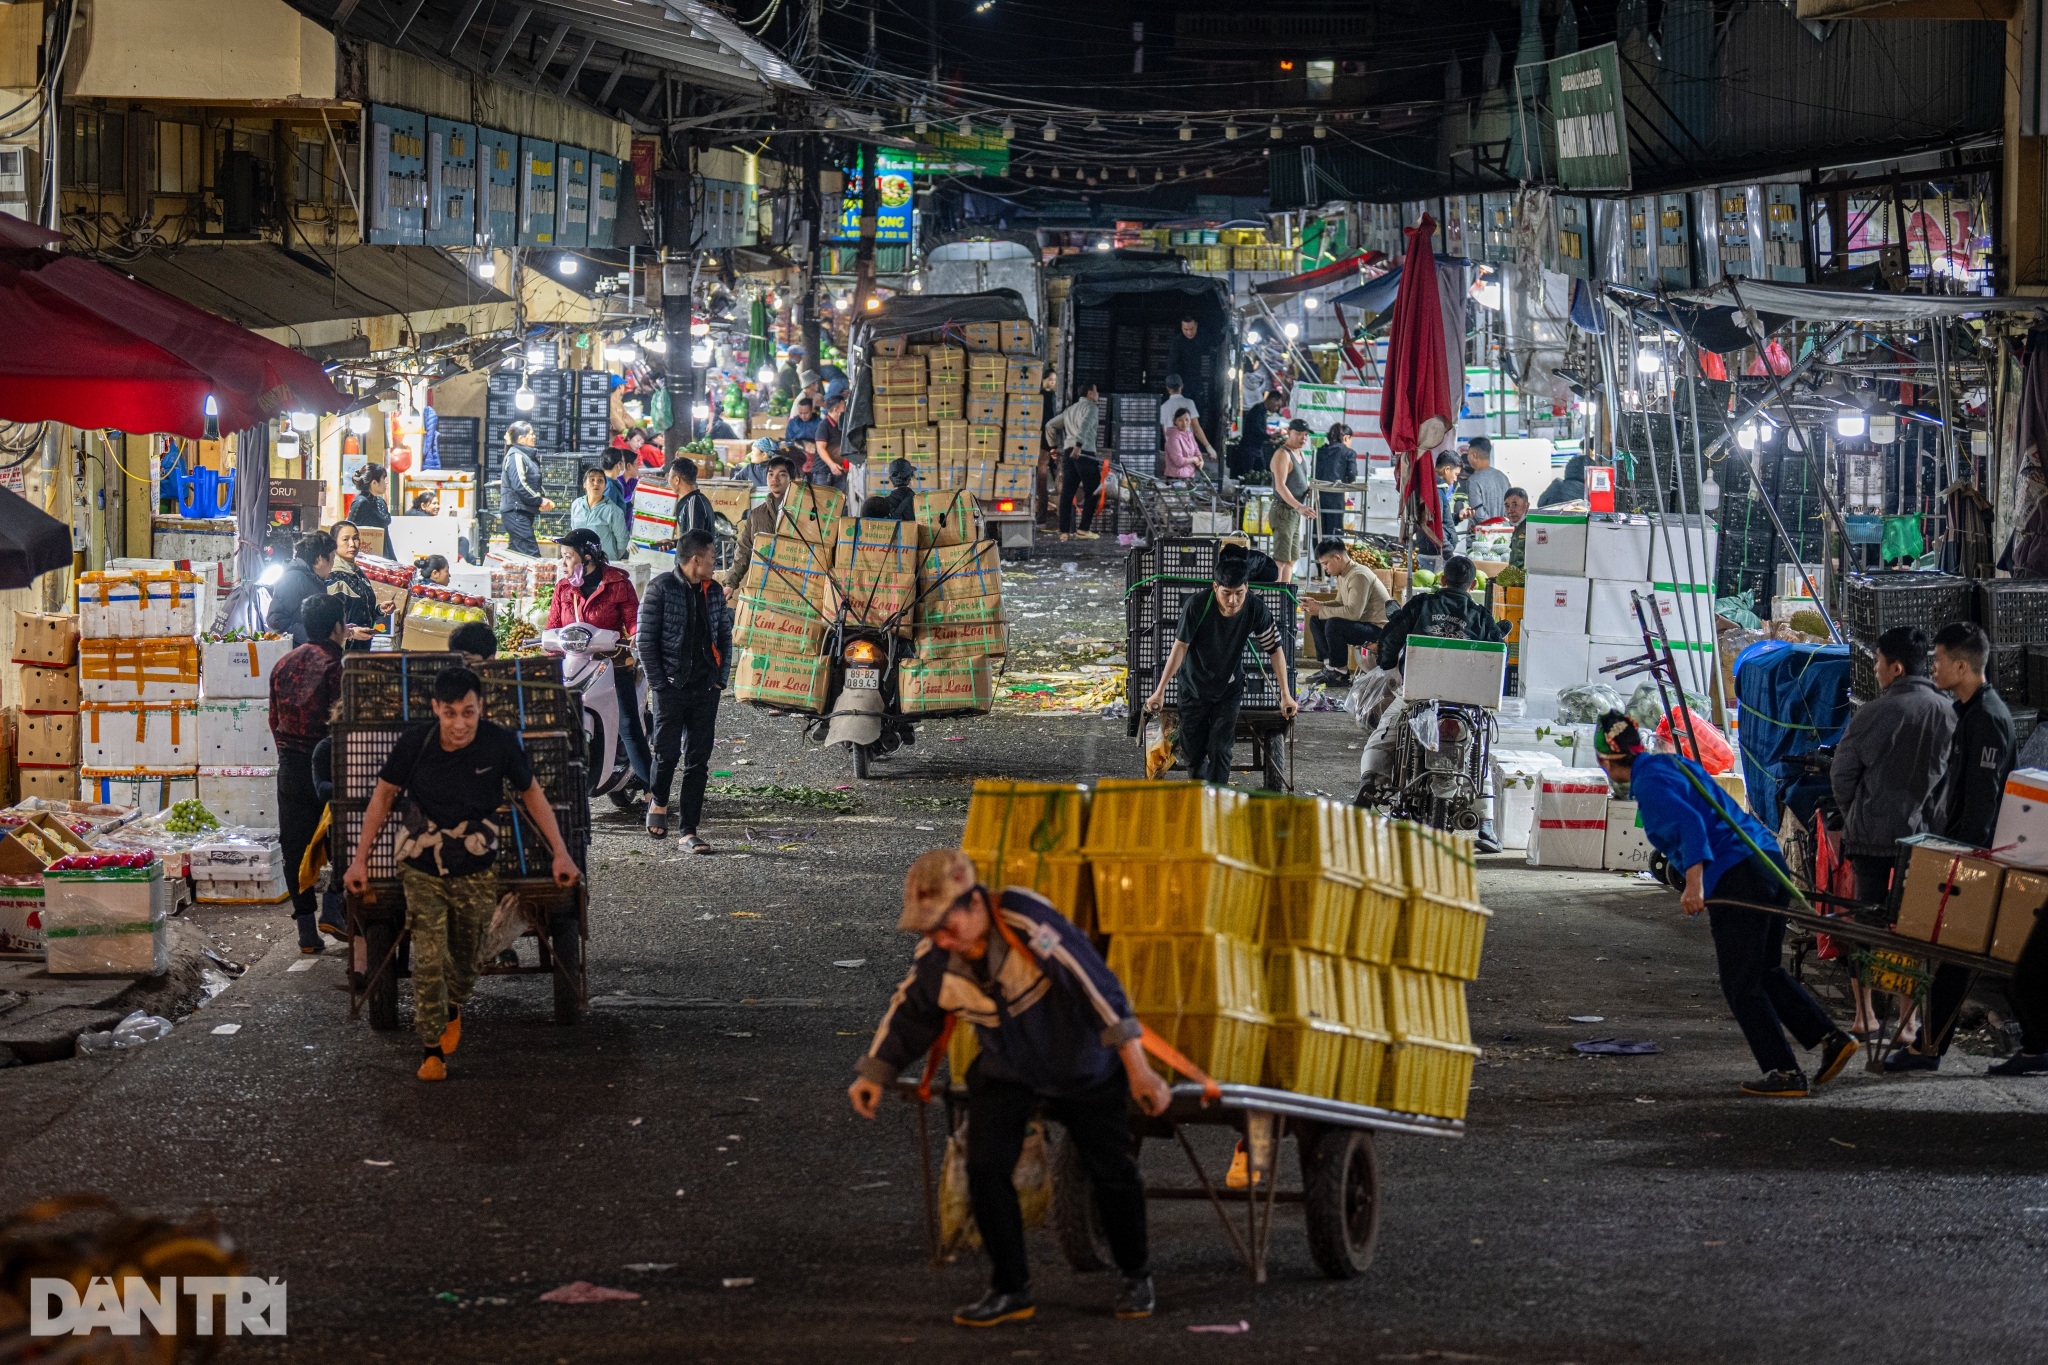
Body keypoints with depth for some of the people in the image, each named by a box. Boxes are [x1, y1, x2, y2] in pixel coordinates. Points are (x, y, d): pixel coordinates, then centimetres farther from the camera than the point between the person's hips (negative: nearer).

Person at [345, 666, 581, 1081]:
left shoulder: (500, 744, -17)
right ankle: (432, 1049, 4)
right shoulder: (415, 743, -18)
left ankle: (453, 1009, 47)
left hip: (476, 873, 1)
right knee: (428, 961, -10)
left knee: (465, 961, 15)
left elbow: (531, 793, 0)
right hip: (422, 871, -1)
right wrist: (360, 859, 0)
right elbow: (384, 795, -2)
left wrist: (560, 852, -2)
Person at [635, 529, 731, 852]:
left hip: (706, 688, 5)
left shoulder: (713, 590, 11)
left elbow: (724, 635, 17)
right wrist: (658, 681, -10)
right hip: (672, 686, -5)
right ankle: (658, 801, 28)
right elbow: (645, 640, -6)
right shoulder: (661, 588, -6)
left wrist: (722, 677, 7)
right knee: (667, 753, -3)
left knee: (698, 760, 2)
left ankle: (688, 832, 5)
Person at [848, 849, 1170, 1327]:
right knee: (985, 1171, -11)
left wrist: (1137, 1068, -32)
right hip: (1007, 1073, 4)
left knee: (1112, 1171, 3)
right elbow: (908, 1012, 5)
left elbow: (1096, 984, -32)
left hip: (1082, 1065, -4)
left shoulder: (1027, 922, -34)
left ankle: (1136, 1277, 26)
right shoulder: (935, 960, -16)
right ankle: (1010, 1290, 3)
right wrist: (875, 1074, 10)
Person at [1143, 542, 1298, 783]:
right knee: (1192, 754, 9)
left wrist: (1286, 695, -11)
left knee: (1220, 751, -10)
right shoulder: (1197, 605, -26)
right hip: (1194, 689, -1)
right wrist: (1160, 691, -22)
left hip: (1229, 691, 1)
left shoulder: (1255, 608, -20)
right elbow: (1180, 647, -22)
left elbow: (1275, 648, -10)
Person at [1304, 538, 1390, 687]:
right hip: (1362, 624, 10)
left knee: (1334, 624, -31)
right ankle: (1329, 667, 6)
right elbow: (1341, 604, 18)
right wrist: (1316, 604, 1)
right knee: (1315, 621, 6)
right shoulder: (1342, 575, 7)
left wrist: (1321, 610, -24)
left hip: (1378, 628, -10)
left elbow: (1353, 612, -32)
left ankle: (1341, 675, -17)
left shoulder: (1359, 576, -23)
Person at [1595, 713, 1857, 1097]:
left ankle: (1785, 1073, 0)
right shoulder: (1674, 763, 19)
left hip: (1735, 878, -9)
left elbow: (1691, 825, -23)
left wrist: (1694, 881, -33)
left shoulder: (1649, 784, -8)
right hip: (1769, 862, 9)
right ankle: (1831, 1039, 13)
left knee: (1742, 985, 1)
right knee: (1766, 972, 21)